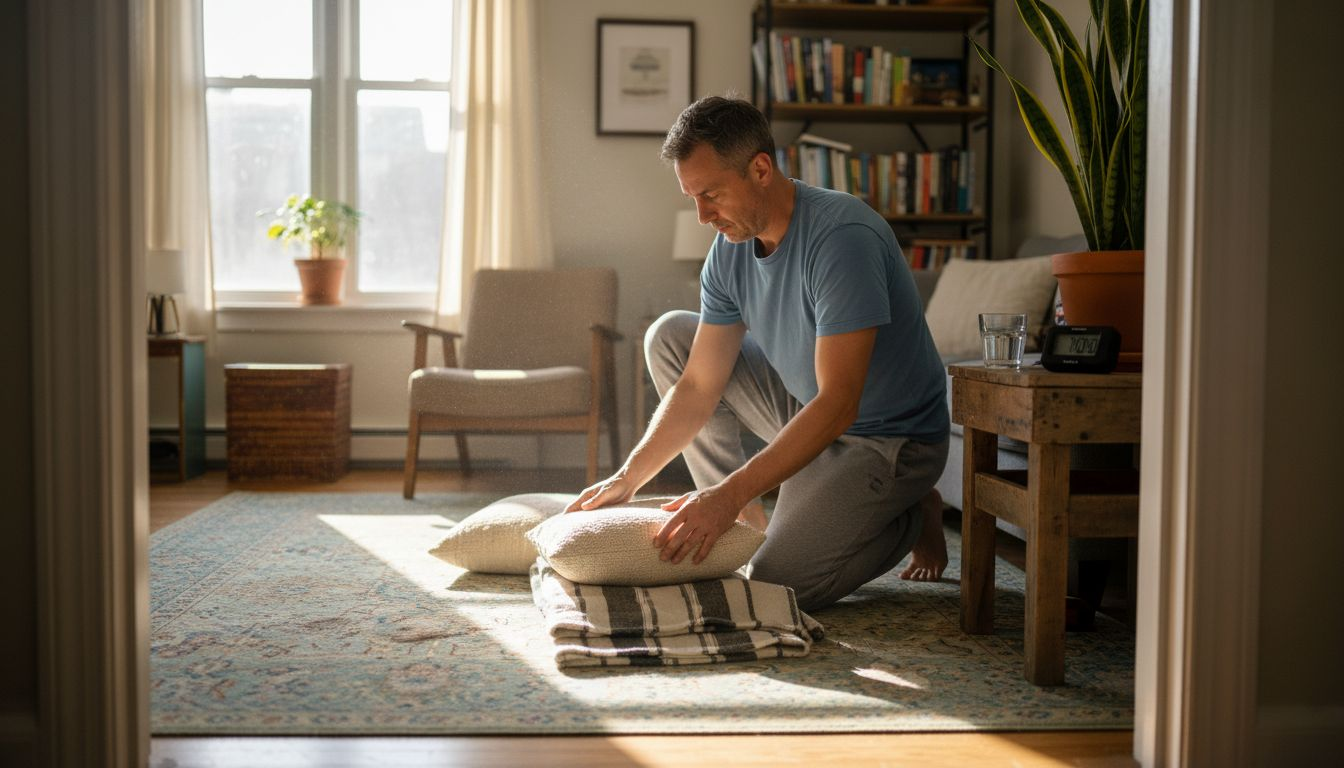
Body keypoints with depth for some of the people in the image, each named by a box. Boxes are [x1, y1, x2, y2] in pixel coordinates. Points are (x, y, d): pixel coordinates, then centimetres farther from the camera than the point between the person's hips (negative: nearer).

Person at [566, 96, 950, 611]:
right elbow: (698, 387, -2)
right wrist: (627, 478, -12)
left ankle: (911, 519, 7)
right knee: (669, 337, 0)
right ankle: (748, 523, 4)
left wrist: (729, 493, -37)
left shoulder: (842, 235, -29)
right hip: (808, 410, 8)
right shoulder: (730, 250, -5)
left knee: (773, 586, -20)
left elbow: (838, 405, -34)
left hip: (888, 439, -8)